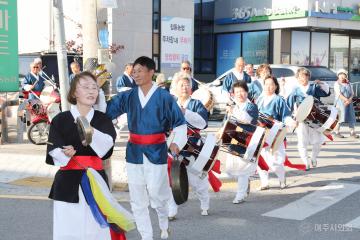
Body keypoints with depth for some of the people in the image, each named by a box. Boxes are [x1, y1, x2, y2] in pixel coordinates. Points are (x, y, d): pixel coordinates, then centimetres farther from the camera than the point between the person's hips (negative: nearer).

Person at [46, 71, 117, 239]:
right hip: (68, 181, -1)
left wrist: (91, 131, -28)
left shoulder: (103, 120, 7)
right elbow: (53, 149, -4)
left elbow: (108, 144, -11)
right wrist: (64, 153, -24)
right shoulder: (61, 119, 2)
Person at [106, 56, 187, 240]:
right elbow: (105, 110, 1)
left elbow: (180, 123, -5)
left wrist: (177, 142, -20)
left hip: (156, 151, -4)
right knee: (137, 199, 7)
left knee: (157, 194, -3)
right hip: (134, 152, 4)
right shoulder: (128, 96, 3)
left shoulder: (164, 96, -7)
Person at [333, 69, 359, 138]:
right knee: (340, 117, -9)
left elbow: (352, 93, 6)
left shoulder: (348, 84, 12)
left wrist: (349, 100, -12)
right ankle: (337, 132, -1)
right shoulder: (337, 84, -2)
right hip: (340, 102, -5)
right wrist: (346, 100, -21)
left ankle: (352, 132, 10)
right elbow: (339, 94, -13)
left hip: (348, 103, 5)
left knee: (351, 117, 3)